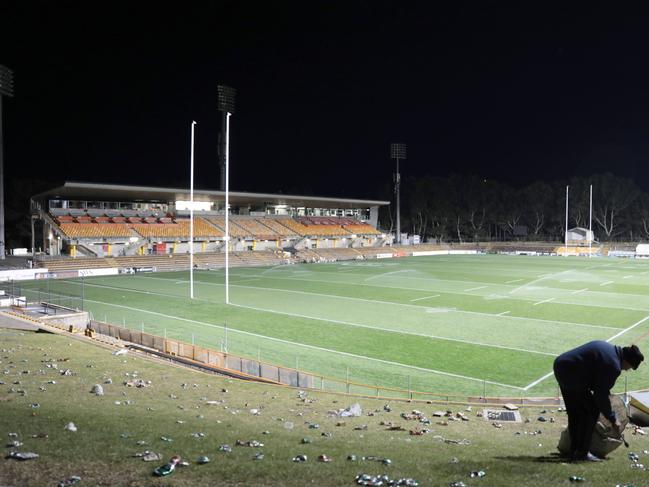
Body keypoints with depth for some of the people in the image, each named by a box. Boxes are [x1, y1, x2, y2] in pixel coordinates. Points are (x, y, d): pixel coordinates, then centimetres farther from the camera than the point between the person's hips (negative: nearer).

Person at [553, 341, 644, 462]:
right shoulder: (612, 366, -15)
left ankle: (574, 451, 25)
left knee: (574, 412, 18)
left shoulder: (609, 348, 14)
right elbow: (601, 395, -9)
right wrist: (613, 419, 3)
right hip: (570, 374, -10)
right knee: (591, 411, 0)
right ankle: (582, 453, 4)